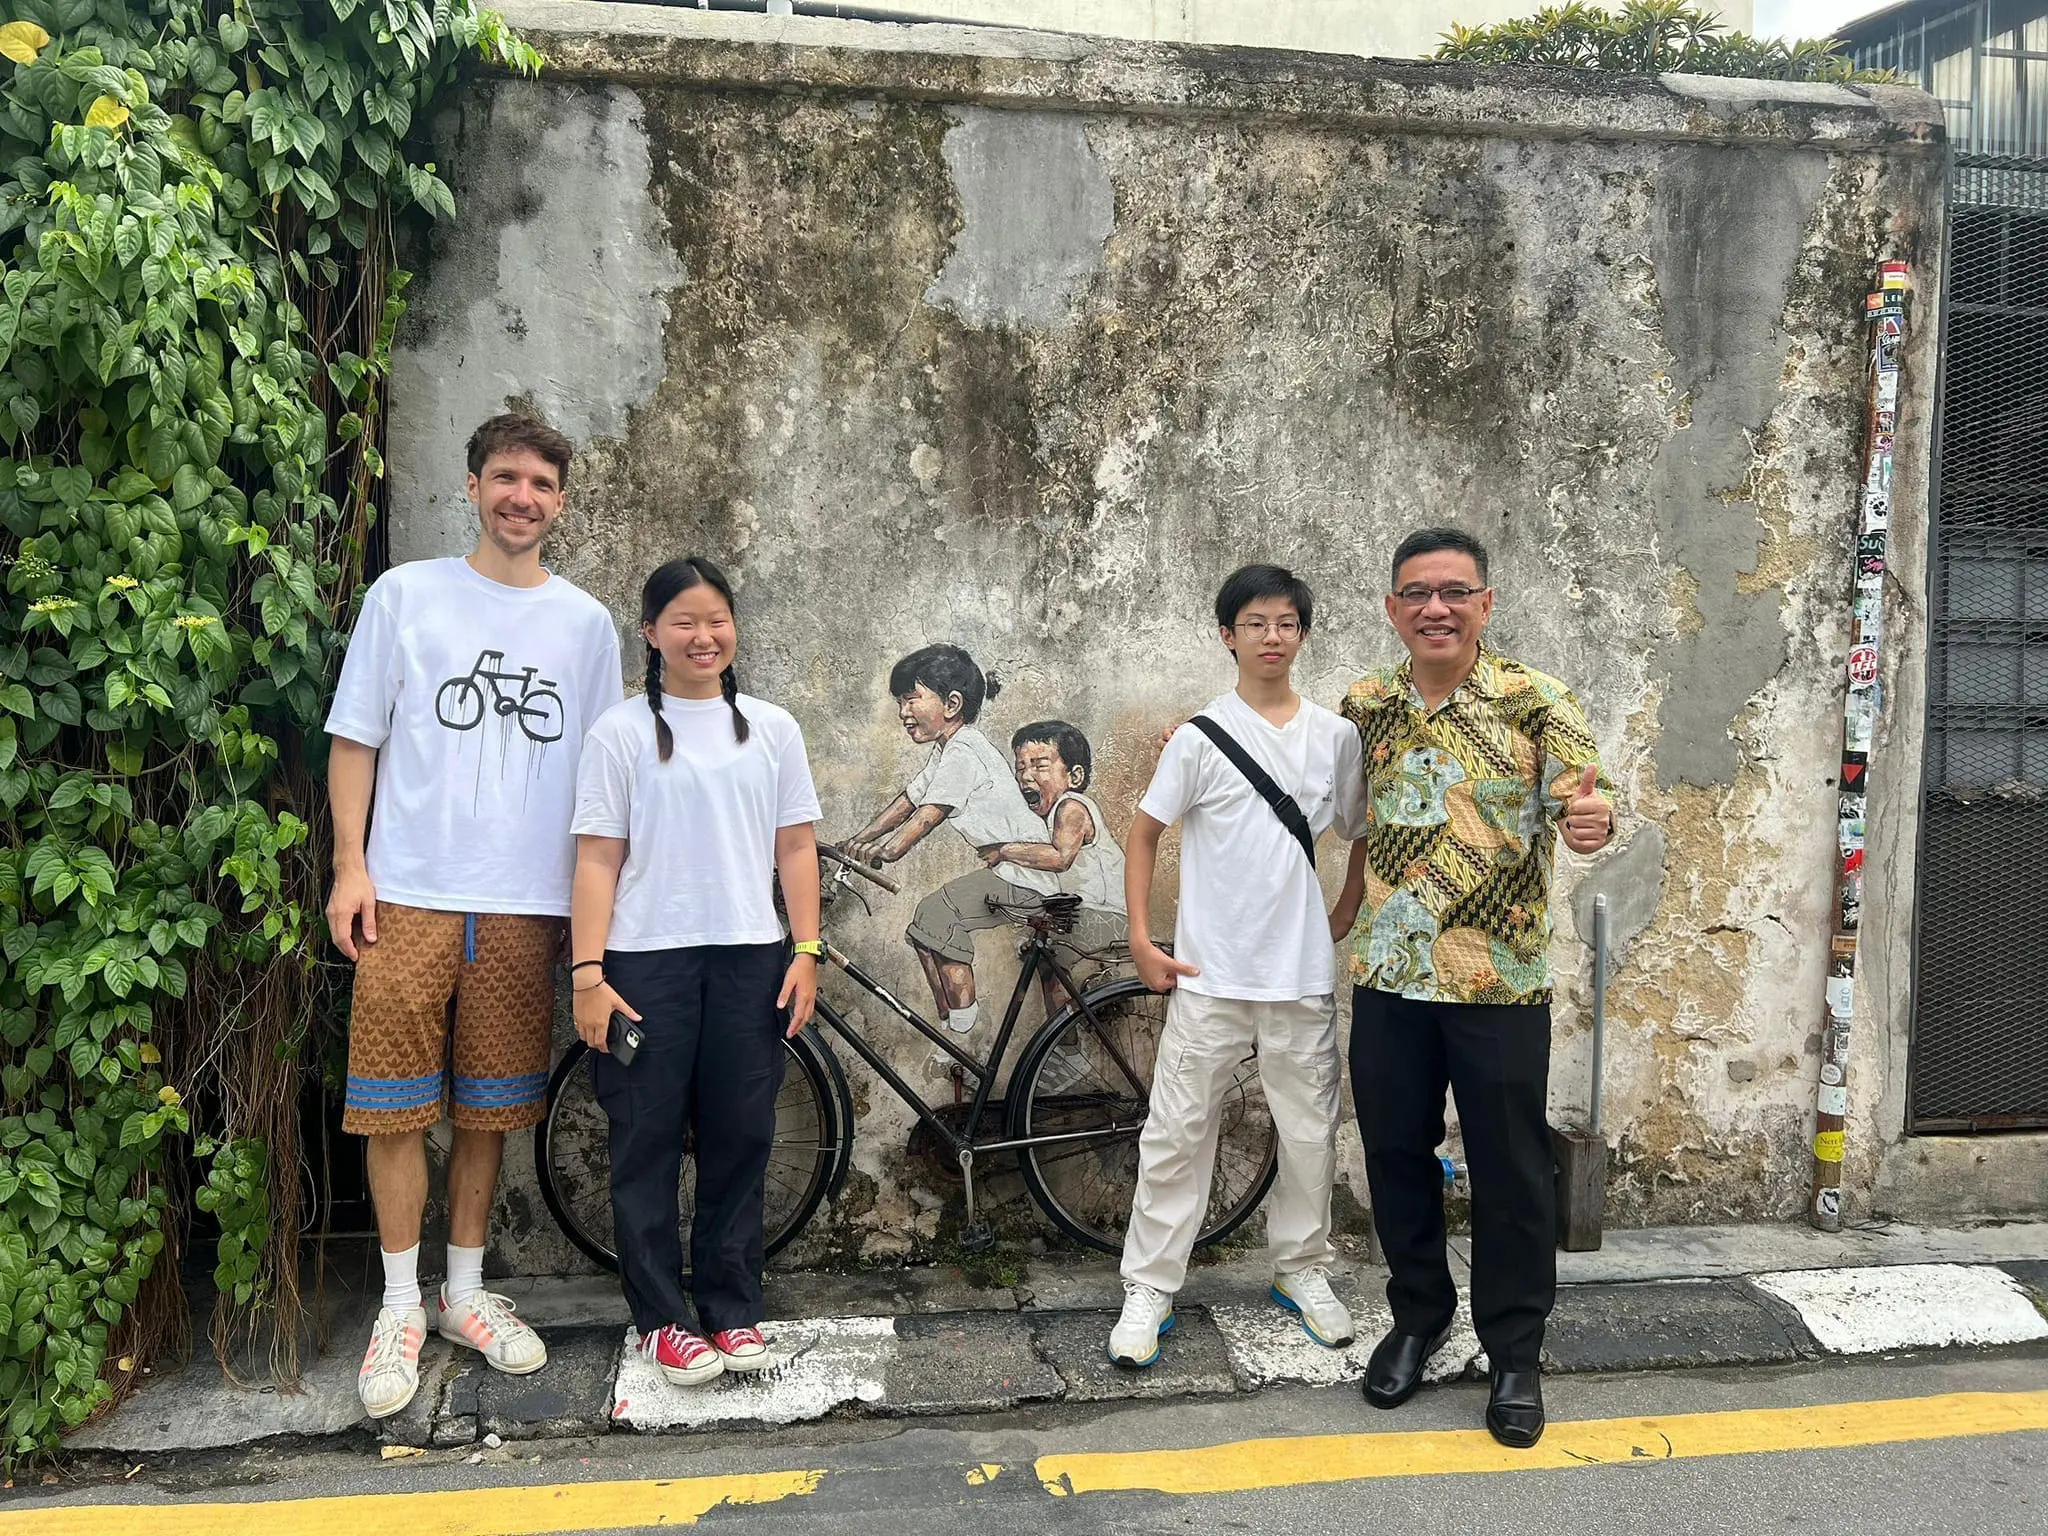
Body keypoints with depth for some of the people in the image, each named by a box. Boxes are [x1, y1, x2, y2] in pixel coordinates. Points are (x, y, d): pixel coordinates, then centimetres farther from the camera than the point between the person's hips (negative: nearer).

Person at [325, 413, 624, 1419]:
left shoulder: (585, 623, 9)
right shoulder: (404, 596, 4)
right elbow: (355, 740, 4)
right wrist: (350, 866, -5)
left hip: (524, 905, 2)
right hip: (409, 895, -1)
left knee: (488, 1109, 11)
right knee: (395, 1107, 2)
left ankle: (466, 1292, 27)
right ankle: (400, 1306, 18)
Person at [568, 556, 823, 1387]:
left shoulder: (771, 728, 9)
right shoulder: (622, 732, 1)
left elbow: (796, 848, 9)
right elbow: (597, 859, -2)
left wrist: (806, 952, 2)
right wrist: (587, 972, -9)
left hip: (748, 959, 2)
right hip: (647, 961, -2)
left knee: (740, 1137, 7)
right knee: (648, 1142, 5)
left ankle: (731, 1308, 21)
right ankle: (661, 1318, 17)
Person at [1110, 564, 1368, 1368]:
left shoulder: (1335, 735, 3)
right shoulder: (1201, 738, -5)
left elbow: (1363, 835, 13)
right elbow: (1144, 834, 0)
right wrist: (1140, 940, -5)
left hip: (1303, 972, 3)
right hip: (1210, 973, -2)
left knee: (1311, 1130, 13)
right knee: (1177, 1132, 3)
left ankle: (1301, 1268, 33)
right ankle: (1149, 1289, 15)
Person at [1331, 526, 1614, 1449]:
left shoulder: (1536, 703, -7)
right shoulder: (1365, 708, 4)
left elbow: (1581, 811, -10)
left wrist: (1592, 824, -30)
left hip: (1500, 981, -3)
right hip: (1387, 976, 4)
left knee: (1509, 1169, 6)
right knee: (1396, 1155, 13)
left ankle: (1515, 1352, 23)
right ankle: (1416, 1319, 33)